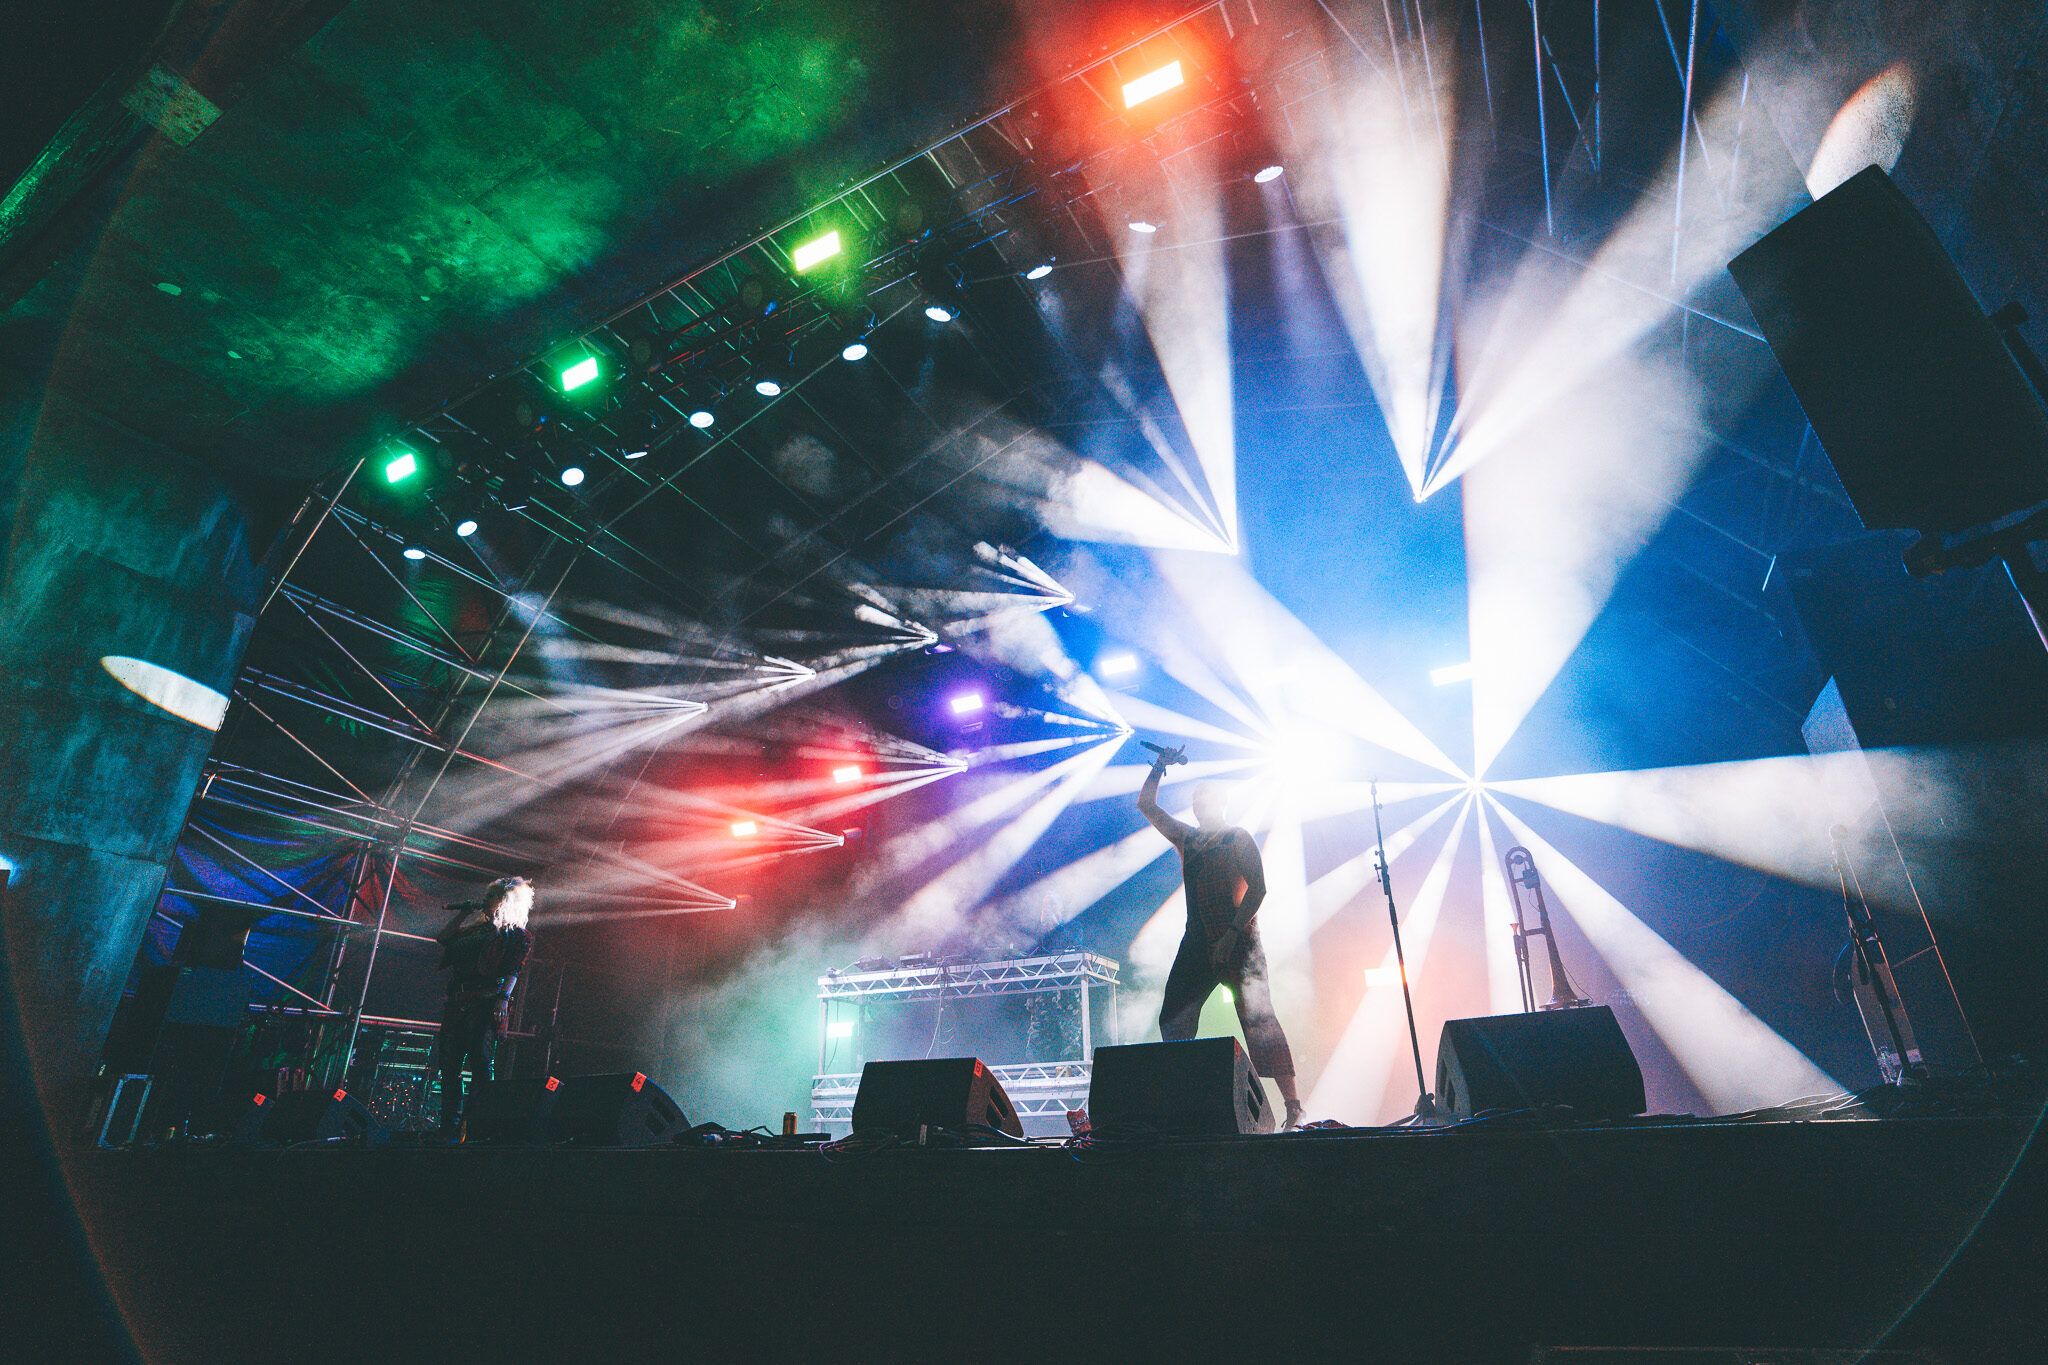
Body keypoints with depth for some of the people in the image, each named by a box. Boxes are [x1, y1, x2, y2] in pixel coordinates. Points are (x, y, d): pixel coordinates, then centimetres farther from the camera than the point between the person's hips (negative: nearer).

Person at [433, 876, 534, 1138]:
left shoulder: (516, 936, 5)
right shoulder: (477, 929, 23)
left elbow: (513, 971, -5)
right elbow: (442, 939, 26)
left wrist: (504, 997, -19)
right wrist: (463, 913, 21)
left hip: (486, 1006, -6)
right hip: (457, 1005, 6)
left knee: (480, 1063, -12)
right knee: (450, 1064, 1)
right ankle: (449, 1126, 5)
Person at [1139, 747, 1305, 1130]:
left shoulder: (1239, 839, 1)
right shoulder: (1186, 838, 17)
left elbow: (1258, 889, -7)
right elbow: (1146, 805, 22)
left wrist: (1233, 933, -16)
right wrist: (1159, 768, 11)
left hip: (1238, 941, -6)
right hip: (1198, 942, 6)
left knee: (1258, 1019, -13)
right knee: (1173, 1020, 0)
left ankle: (1293, 1107, -8)